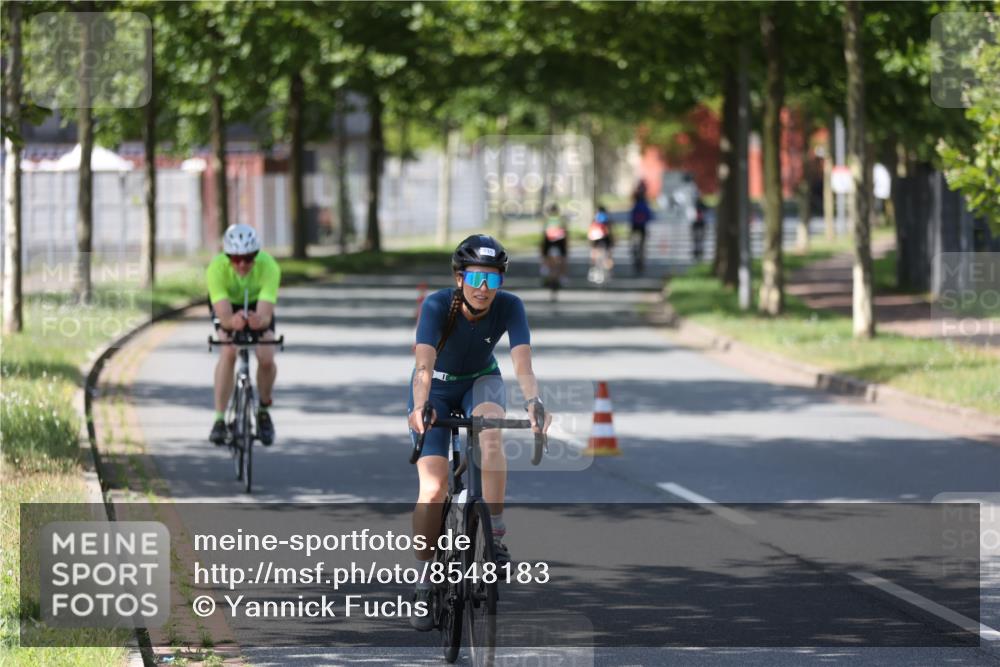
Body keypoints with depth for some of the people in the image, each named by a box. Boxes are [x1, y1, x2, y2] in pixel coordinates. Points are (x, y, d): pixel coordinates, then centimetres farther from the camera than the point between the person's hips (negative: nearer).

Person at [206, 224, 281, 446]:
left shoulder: (269, 267, -37)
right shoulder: (216, 269, -37)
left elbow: (266, 315, -44)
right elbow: (223, 315, -44)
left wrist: (260, 321, -69)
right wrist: (232, 321, -68)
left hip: (257, 305, 1)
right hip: (227, 305, 0)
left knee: (266, 358, -20)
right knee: (228, 353, -27)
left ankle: (264, 410, 7)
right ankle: (219, 419, -20)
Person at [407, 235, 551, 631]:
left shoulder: (509, 307, -25)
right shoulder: (437, 306, -29)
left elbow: (523, 365, -35)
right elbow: (424, 366, -41)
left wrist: (534, 403, -55)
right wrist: (419, 408, -60)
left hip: (480, 382, 1)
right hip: (437, 388, -1)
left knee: (491, 431, -35)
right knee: (433, 488, -14)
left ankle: (495, 536, -25)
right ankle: (425, 583, 1)